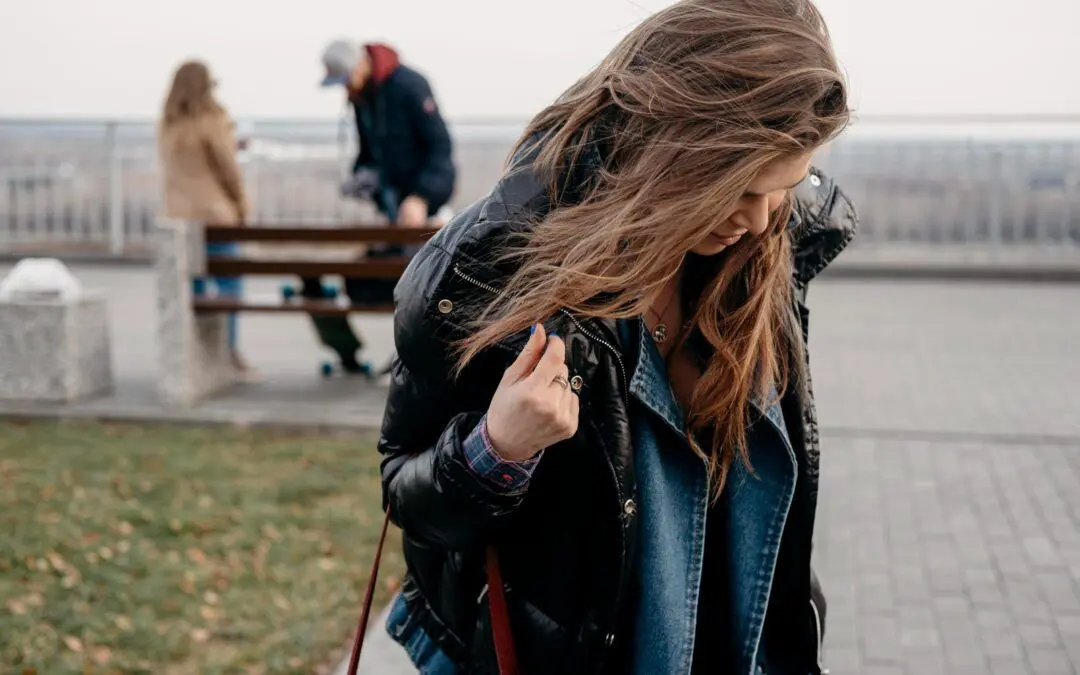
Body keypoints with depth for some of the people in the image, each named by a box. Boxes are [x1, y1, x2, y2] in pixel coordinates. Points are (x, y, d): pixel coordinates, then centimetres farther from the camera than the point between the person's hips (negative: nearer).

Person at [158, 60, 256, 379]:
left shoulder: (167, 125, 9)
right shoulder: (213, 121, -11)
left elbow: (188, 164, 11)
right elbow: (229, 169, -8)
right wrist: (242, 204, 5)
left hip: (177, 213, 6)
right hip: (212, 212, -6)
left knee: (191, 286, 8)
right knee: (228, 281, -3)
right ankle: (228, 349, -9)